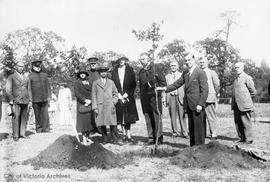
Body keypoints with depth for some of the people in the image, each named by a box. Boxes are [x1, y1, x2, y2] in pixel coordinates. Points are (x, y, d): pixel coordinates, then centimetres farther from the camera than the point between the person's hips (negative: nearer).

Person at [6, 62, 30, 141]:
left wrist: (29, 99, 11)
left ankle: (22, 134, 7)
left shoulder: (26, 78, 19)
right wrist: (11, 99, -9)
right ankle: (15, 135, -6)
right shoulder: (11, 77, 6)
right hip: (16, 101, -4)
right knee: (16, 117, -8)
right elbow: (8, 89, 0)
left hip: (25, 101, 4)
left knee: (24, 118, 2)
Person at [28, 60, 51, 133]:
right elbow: (29, 88, -1)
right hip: (35, 99, -2)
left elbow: (48, 86, 14)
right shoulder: (30, 76, 3)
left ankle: (45, 128, -5)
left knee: (45, 113, -6)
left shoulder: (44, 75, 13)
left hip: (44, 98, 2)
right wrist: (30, 98, -7)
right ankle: (38, 128, 14)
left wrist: (49, 96, 8)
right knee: (37, 114, 5)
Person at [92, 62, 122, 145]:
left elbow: (115, 93, 16)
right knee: (101, 124, 0)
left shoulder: (111, 82, 14)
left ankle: (116, 139, 3)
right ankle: (105, 139, 14)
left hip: (110, 106, 0)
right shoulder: (95, 83, 9)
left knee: (113, 123, -3)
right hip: (100, 106, 0)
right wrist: (95, 107, -2)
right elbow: (94, 96, 6)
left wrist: (113, 102, 1)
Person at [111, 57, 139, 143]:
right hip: (119, 97, 2)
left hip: (128, 96, -1)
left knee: (128, 116, -3)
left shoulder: (130, 70, 2)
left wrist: (126, 94, -9)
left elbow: (133, 84, 0)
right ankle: (125, 134, 13)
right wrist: (119, 95, -6)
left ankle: (128, 135, 1)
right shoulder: (114, 72, 5)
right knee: (121, 116, 3)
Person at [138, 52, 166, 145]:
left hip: (154, 96, -5)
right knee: (148, 118, 5)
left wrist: (156, 90, -12)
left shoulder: (156, 68, 0)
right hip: (144, 98, 5)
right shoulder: (141, 71, 16)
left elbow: (163, 82, -2)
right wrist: (142, 95, 13)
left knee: (157, 117, -3)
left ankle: (159, 137, 4)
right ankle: (151, 137, 11)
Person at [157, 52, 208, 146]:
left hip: (197, 104, -7)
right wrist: (165, 88, 5)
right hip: (189, 105, 7)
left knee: (199, 127, -3)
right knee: (191, 128, 10)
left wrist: (200, 104, -17)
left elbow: (204, 90, -11)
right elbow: (177, 83, 19)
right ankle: (192, 146, 17)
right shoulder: (185, 74, 15)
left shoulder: (201, 73, -7)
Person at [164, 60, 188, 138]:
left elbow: (185, 87, 7)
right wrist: (165, 99, 4)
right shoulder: (167, 77, 13)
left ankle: (184, 132, 0)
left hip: (180, 96, -2)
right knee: (173, 116, 3)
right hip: (171, 97, 2)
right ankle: (175, 132, 11)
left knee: (182, 115, -5)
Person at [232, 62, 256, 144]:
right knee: (238, 122, 8)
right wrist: (233, 103, 12)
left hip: (244, 105, -7)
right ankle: (242, 138, 17)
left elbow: (253, 92, -1)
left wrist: (246, 98, 4)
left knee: (246, 122, -2)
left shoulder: (247, 78, -4)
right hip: (236, 105, 7)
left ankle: (249, 139, 6)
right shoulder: (236, 79, 18)